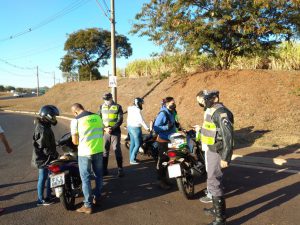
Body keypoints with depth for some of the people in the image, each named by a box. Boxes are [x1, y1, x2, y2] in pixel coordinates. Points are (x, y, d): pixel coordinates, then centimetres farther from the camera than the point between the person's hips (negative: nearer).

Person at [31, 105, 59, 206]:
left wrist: (54, 153, 18)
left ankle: (48, 195, 31)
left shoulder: (45, 126, 8)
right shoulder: (42, 130, -24)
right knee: (43, 178, 3)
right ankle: (41, 200, 16)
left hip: (48, 157, 10)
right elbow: (43, 147, -25)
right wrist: (55, 154, -17)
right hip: (43, 158, -10)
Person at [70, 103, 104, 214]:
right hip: (99, 150, 5)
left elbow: (75, 141, -8)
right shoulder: (97, 117, 6)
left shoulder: (76, 120, -9)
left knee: (86, 178, 6)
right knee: (98, 175, 18)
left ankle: (88, 206, 13)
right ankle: (97, 198, 33)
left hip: (85, 153, -5)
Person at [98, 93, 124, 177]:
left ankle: (120, 169, 5)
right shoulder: (102, 107, 7)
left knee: (117, 150, -1)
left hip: (115, 132, -2)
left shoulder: (118, 107, 0)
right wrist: (105, 128, -12)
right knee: (104, 150, 6)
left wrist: (112, 128, -17)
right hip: (105, 132, 3)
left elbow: (120, 120, -5)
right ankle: (104, 169, 16)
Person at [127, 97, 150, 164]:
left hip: (129, 127, 9)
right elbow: (141, 120, -20)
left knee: (132, 143, 16)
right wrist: (147, 128, -15)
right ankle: (132, 160, -1)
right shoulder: (137, 110, -17)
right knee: (138, 144, -2)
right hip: (136, 128, -9)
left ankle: (131, 158, 22)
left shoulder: (130, 109, 9)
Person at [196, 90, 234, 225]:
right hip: (212, 150, 10)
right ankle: (217, 209, 37)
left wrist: (225, 158, -25)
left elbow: (228, 136, -25)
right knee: (214, 180, 20)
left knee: (214, 183, -7)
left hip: (218, 153, -10)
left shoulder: (221, 112, -21)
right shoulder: (212, 110, 10)